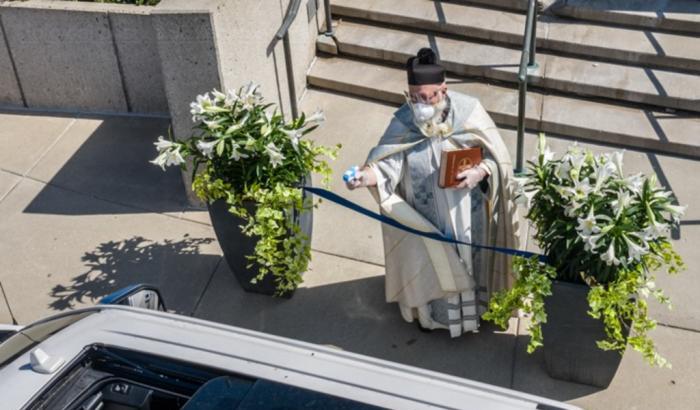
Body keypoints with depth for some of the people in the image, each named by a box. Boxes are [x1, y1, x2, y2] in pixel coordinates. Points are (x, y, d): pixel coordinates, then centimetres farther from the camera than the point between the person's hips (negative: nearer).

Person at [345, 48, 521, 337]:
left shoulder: (468, 111, -19)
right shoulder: (403, 122, -18)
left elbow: (498, 157, -11)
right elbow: (388, 163, -24)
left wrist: (480, 172, -31)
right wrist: (368, 175, -44)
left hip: (466, 213, 0)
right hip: (425, 217, 0)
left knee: (468, 260, 22)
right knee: (426, 263, 20)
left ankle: (470, 305, 51)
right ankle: (430, 310, 48)